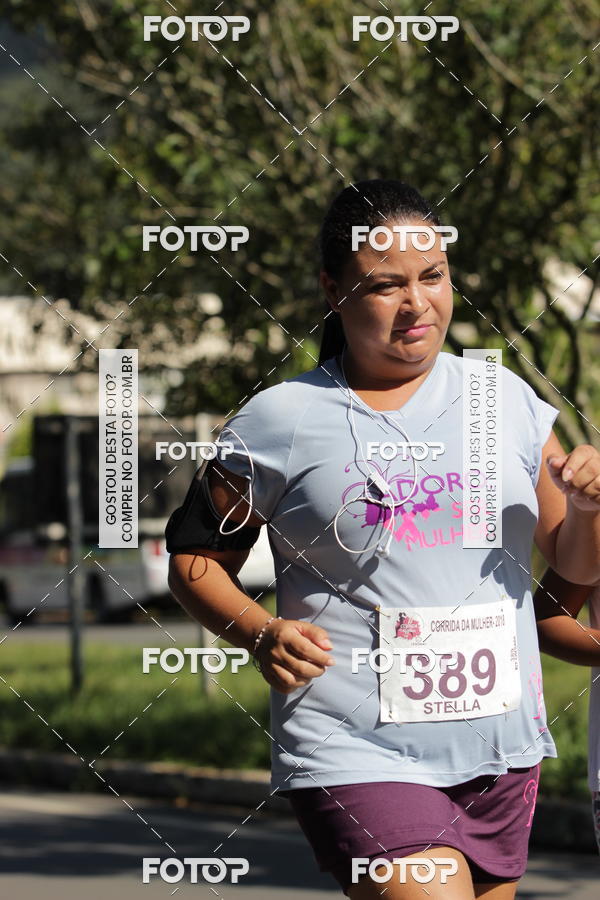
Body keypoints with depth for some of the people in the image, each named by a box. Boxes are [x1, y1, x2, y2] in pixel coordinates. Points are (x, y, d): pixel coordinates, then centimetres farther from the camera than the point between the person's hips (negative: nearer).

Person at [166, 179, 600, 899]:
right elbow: (195, 560, 7)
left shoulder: (506, 400, 8)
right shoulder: (279, 422, -2)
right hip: (355, 755, -5)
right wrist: (261, 635, -12)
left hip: (501, 756, 5)